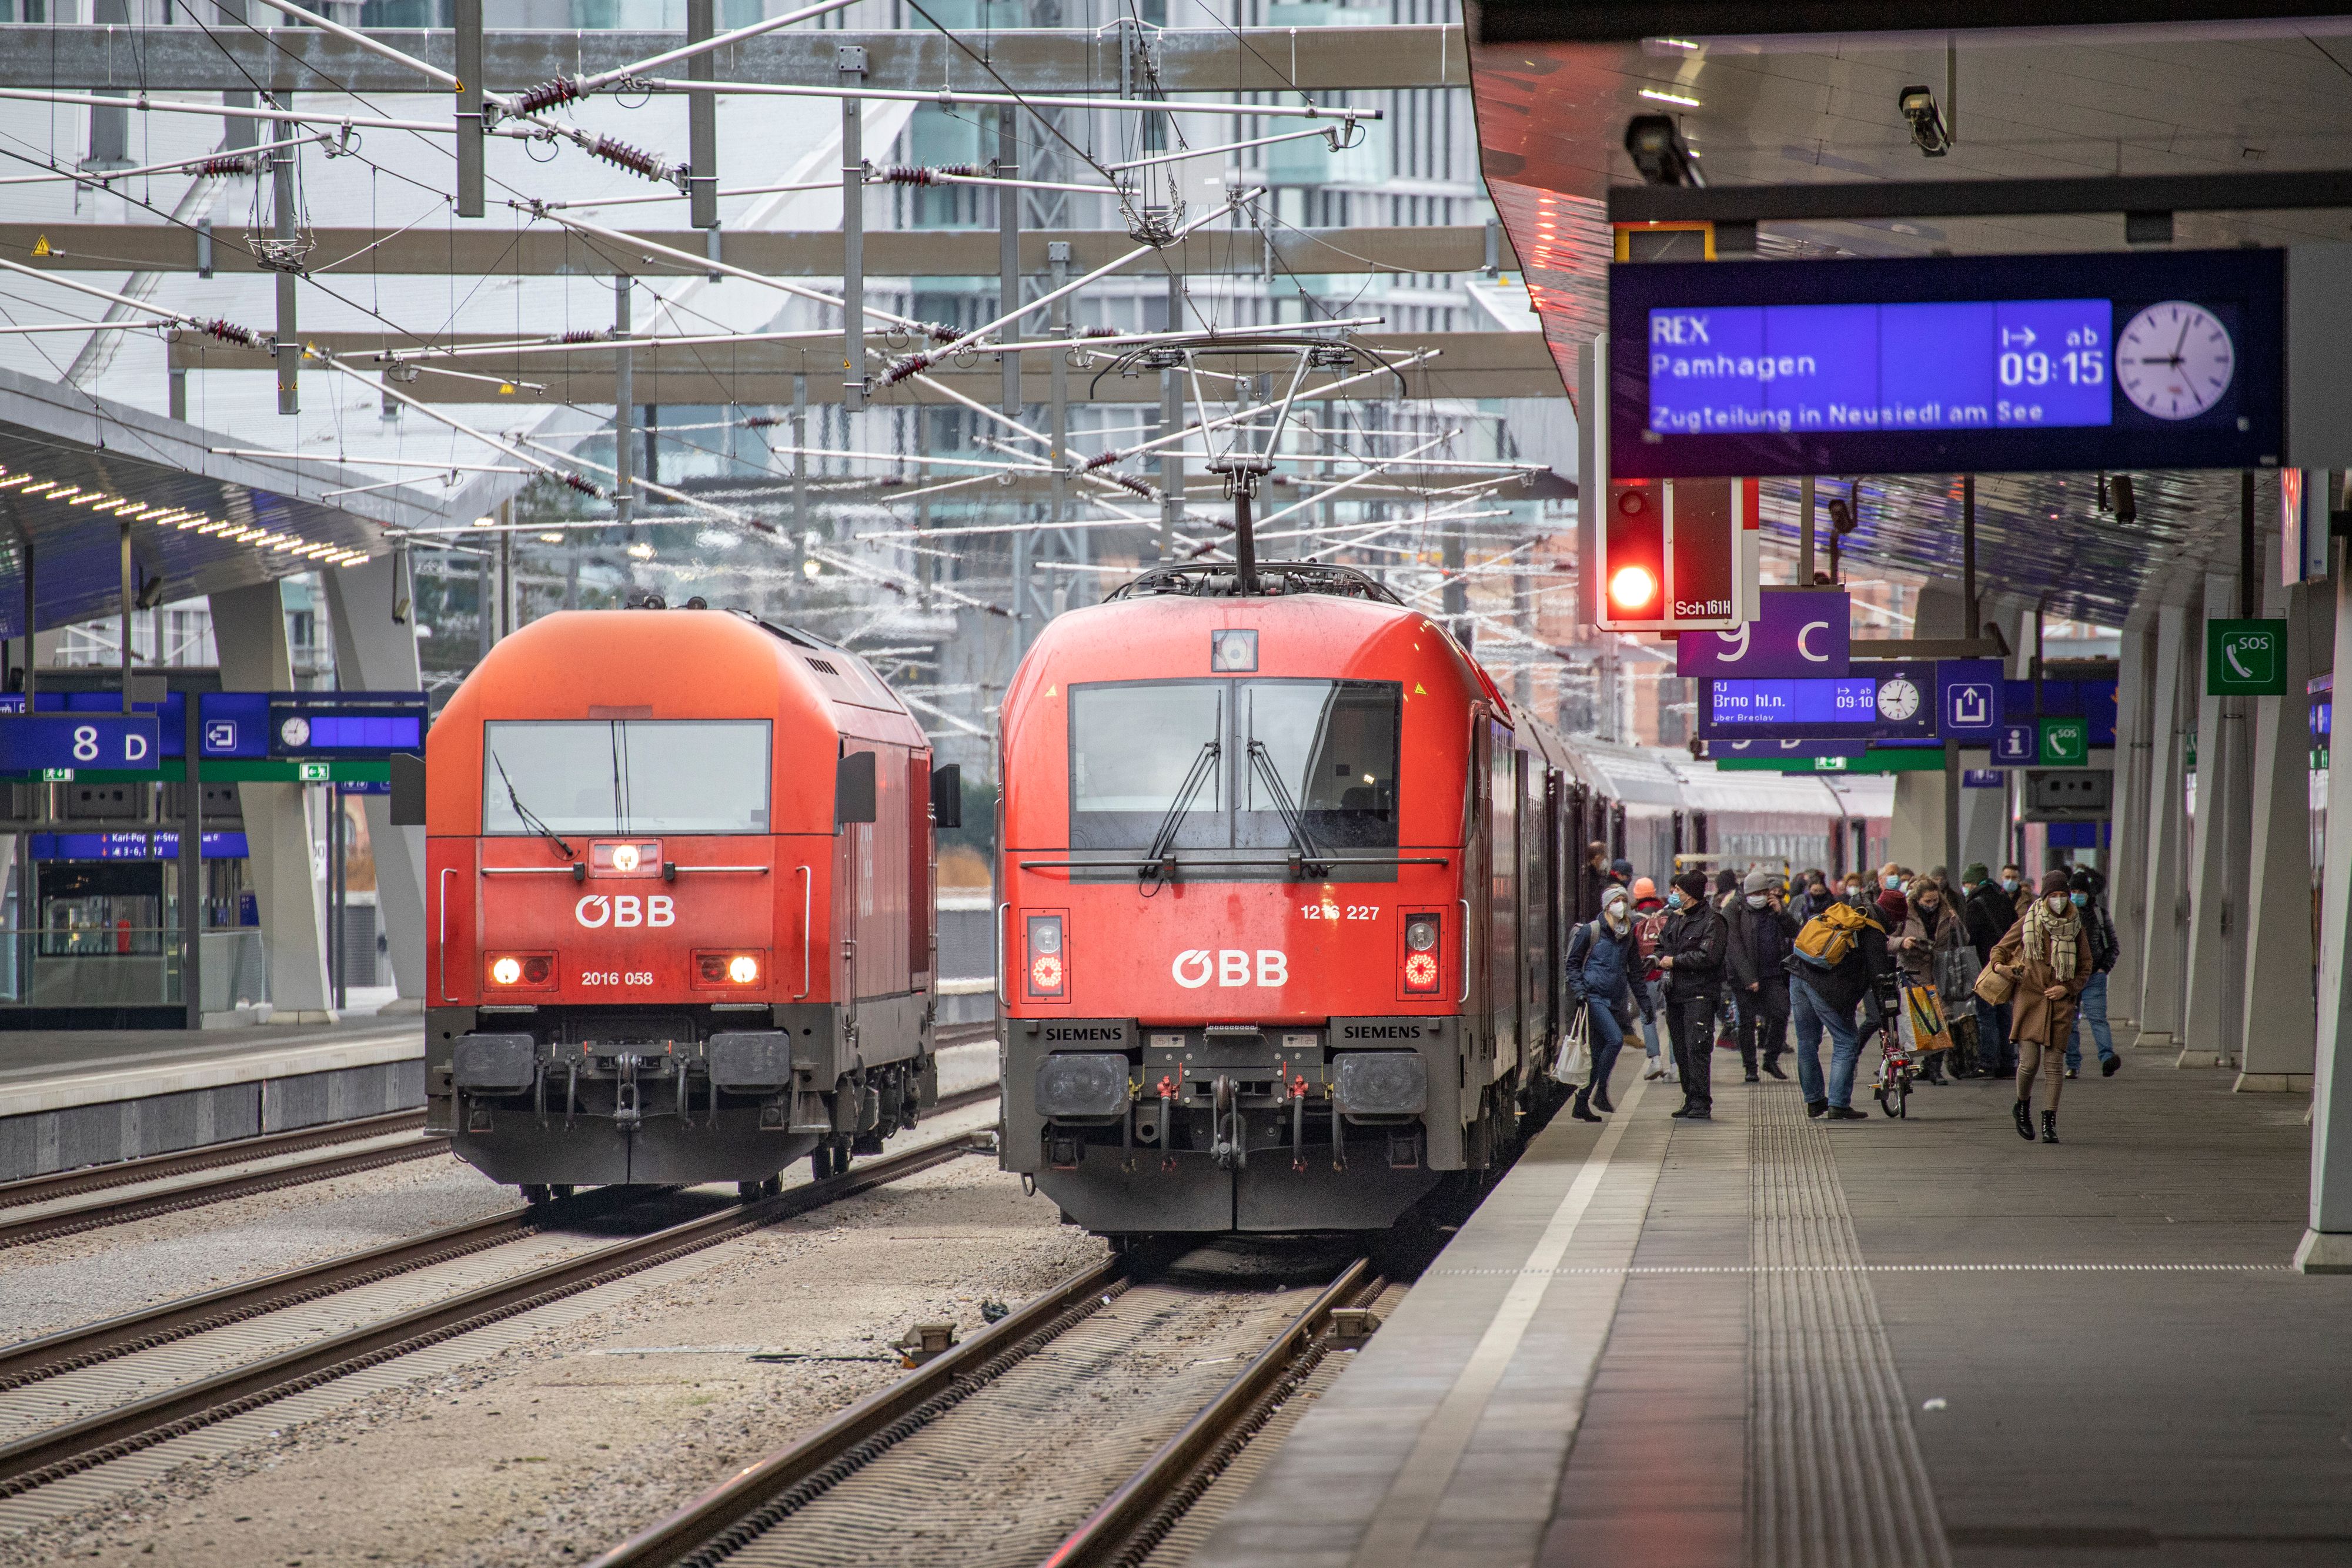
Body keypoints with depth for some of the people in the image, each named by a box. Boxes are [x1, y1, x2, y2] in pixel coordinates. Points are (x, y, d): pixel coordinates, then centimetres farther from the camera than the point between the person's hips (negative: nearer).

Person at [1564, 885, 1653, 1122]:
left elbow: (1635, 970, 20)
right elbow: (1573, 963, 1)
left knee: (1600, 1053, 5)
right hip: (1594, 996, -6)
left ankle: (1582, 1105, 11)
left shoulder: (1629, 935, 12)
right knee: (1615, 1039, -23)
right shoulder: (1590, 931, -3)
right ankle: (1600, 1092, -14)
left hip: (1616, 1001, 6)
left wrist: (1644, 1002, 14)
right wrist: (1579, 989, -13)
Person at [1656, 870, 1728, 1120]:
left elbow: (1709, 957, -19)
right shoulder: (1674, 918, 17)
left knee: (1697, 1049, -14)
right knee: (1681, 1051, 10)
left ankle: (1701, 1104, -15)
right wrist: (1661, 959, 5)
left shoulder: (1711, 921, -9)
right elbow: (1663, 946, 29)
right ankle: (1691, 1101, 18)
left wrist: (1675, 961, -13)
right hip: (1675, 994, 8)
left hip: (1700, 994, -8)